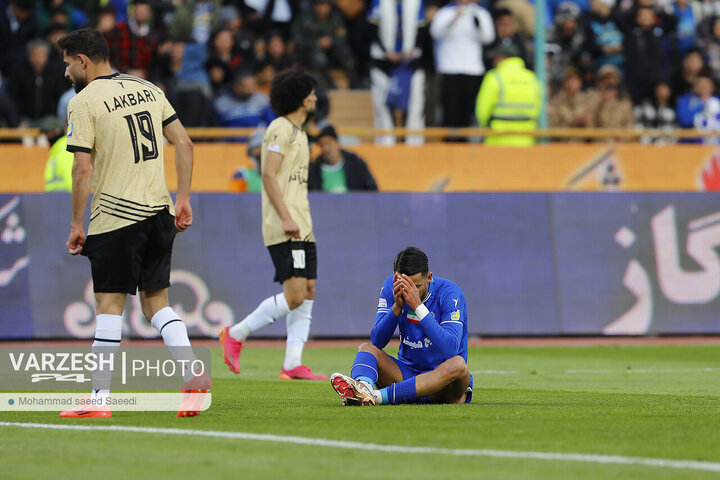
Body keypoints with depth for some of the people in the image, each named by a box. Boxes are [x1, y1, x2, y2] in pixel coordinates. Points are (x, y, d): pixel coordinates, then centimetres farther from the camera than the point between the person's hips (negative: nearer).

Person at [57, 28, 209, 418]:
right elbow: (184, 143, 10)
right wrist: (183, 199, 14)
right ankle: (193, 374, -4)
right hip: (158, 212, 6)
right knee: (156, 299, 13)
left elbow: (83, 169, -13)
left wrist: (76, 224, -6)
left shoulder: (84, 101, -8)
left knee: (109, 303, -2)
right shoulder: (148, 89, 12)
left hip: (115, 216, -6)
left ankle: (99, 398, -1)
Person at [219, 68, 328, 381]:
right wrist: (285, 218, -23)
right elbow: (268, 175, -18)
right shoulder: (280, 128, -9)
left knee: (307, 293, 4)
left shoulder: (297, 131, 20)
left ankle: (293, 365, 2)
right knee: (294, 295, -15)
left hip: (300, 227, 10)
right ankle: (236, 335, -3)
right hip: (284, 229, -10)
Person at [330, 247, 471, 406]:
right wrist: (397, 306, -24)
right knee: (367, 348, -14)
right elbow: (377, 341, -9)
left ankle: (379, 396, -48)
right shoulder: (391, 287, -3)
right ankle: (364, 385, -51)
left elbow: (450, 349, -29)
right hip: (407, 372, 4)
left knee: (458, 364, -36)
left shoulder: (449, 293, -15)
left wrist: (418, 306, -32)